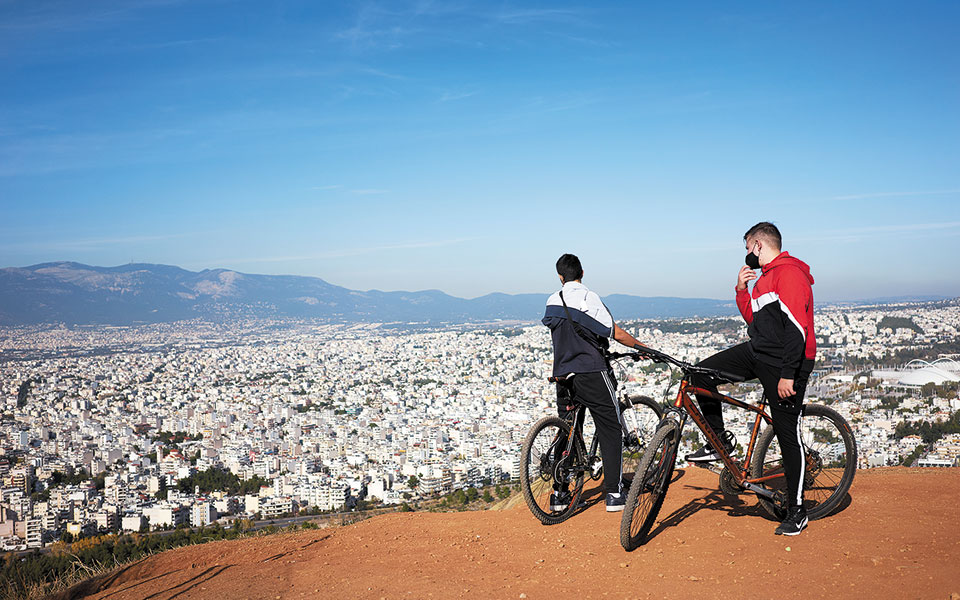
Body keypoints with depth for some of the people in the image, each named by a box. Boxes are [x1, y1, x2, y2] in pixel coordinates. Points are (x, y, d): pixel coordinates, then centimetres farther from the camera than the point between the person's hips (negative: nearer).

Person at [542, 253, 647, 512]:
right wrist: (642, 347, 7)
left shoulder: (552, 301, 10)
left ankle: (559, 493, 13)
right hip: (591, 373, -6)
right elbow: (617, 334, -9)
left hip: (563, 375, 6)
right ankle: (614, 492, -1)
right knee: (611, 430, 3)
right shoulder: (587, 297, -9)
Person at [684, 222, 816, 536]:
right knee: (703, 373, -2)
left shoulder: (790, 273, -16)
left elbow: (797, 328, -23)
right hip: (758, 352, 9)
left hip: (786, 362, -9)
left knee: (788, 435, -3)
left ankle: (797, 512, 10)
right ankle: (719, 440, 11)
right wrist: (741, 289, 8)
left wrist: (787, 375, -25)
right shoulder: (765, 277, 17)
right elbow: (753, 318, 21)